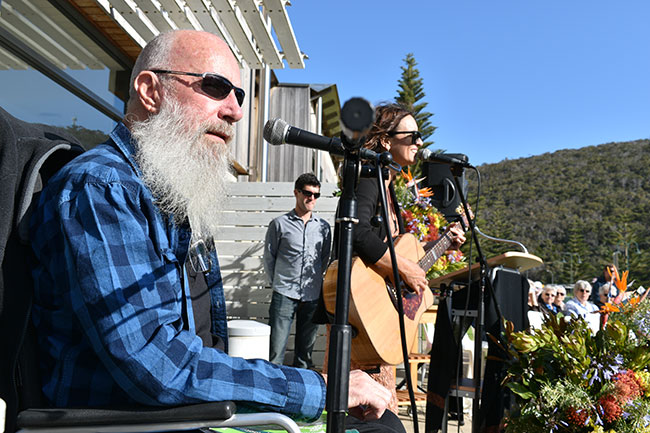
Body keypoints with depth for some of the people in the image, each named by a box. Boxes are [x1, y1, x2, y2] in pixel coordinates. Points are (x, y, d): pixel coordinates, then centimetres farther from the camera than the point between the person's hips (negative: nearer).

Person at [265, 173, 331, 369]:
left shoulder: (323, 227, 11)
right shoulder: (279, 224, 3)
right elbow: (269, 258, 8)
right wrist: (279, 283, 10)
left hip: (313, 296, 3)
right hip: (284, 295, -3)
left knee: (305, 350, 9)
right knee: (275, 350, -5)